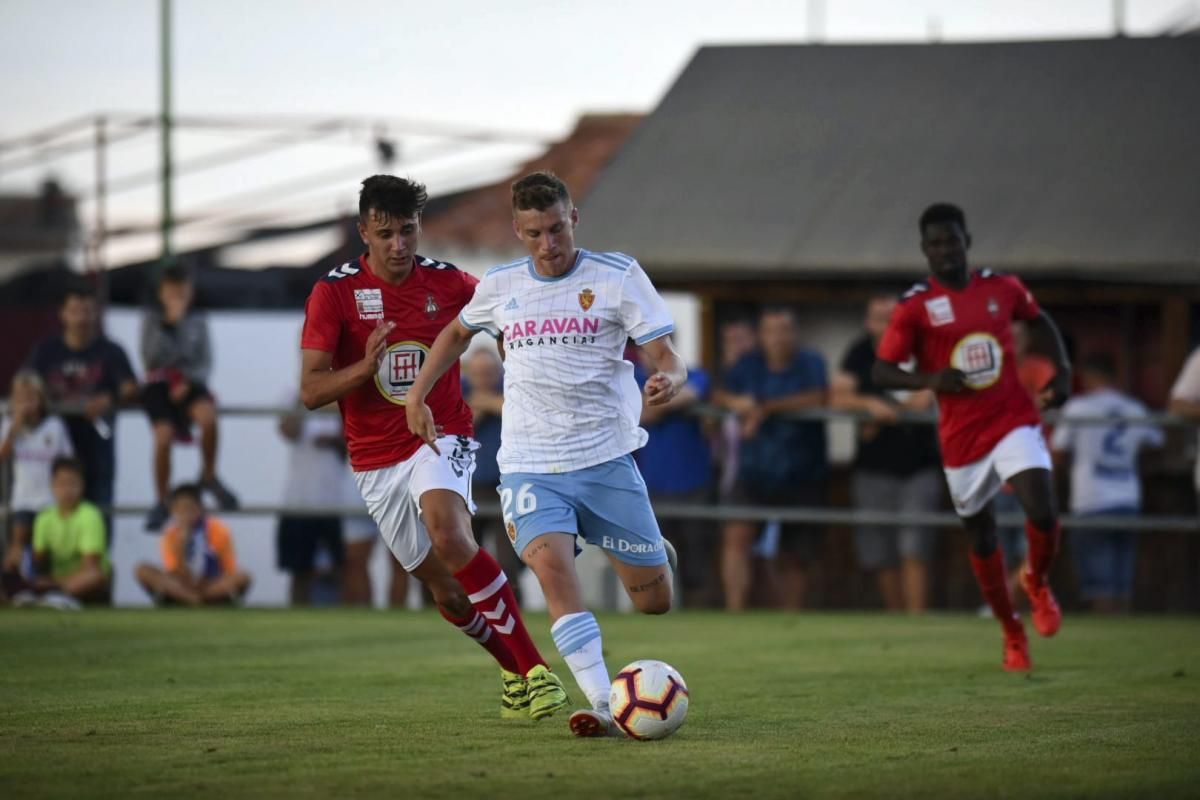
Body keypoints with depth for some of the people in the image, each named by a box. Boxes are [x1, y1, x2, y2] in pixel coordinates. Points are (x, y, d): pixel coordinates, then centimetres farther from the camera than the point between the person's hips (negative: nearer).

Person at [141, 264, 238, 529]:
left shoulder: (198, 321, 12)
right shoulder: (152, 320, 7)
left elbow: (206, 362, 6)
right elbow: (151, 358, -7)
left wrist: (189, 381, -13)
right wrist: (169, 323, -12)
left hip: (189, 383, 1)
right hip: (159, 384, -1)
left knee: (208, 417, -33)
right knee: (163, 437, -25)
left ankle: (209, 475, -9)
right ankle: (161, 501, -8)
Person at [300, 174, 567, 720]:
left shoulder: (448, 284, -3)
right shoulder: (334, 292, -7)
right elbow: (311, 391, -12)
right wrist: (364, 366, -30)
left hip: (441, 439, -2)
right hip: (376, 461, 2)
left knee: (449, 537, -32)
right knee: (447, 592, 7)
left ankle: (536, 670, -29)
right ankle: (514, 671, 35)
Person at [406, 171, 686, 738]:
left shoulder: (618, 276, -3)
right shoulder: (500, 286, 7)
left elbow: (667, 358, -6)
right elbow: (457, 333, 27)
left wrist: (668, 382, -29)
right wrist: (417, 395, 17)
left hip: (606, 458, -1)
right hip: (529, 465, 1)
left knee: (655, 602, 4)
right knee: (552, 566, -27)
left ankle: (651, 553, 43)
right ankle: (604, 705, -32)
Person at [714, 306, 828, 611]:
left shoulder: (811, 364, -2)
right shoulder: (748, 365, 8)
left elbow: (817, 399, -18)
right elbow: (720, 397, 4)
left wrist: (767, 408, -23)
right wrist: (735, 402, -19)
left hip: (801, 479, -1)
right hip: (754, 473, 1)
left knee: (795, 558, 6)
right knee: (736, 535, -23)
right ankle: (735, 615, -28)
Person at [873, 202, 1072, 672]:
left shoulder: (1003, 289, 2)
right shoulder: (915, 307, -6)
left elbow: (1039, 319, 22)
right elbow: (881, 372, -7)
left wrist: (1062, 370, 8)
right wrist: (930, 380, -24)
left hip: (1014, 421, 0)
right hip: (961, 438, 0)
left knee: (1043, 513, -19)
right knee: (982, 539, 8)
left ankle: (1037, 582, 14)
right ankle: (1011, 631, 28)